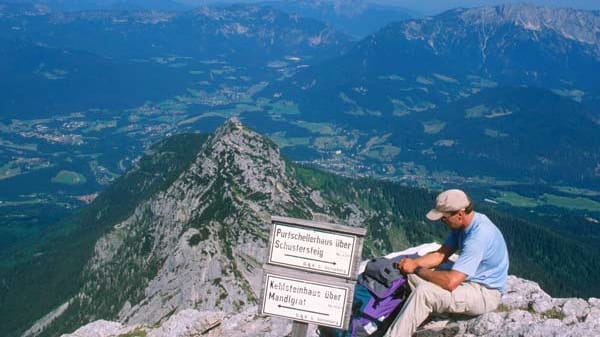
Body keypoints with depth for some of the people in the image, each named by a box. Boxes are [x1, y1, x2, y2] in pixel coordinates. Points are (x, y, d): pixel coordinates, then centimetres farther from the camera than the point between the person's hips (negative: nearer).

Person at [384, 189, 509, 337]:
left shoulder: (478, 235, -31)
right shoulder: (463, 224, 0)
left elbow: (450, 282, -34)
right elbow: (440, 255, 7)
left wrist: (418, 270, -20)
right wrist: (413, 263, -12)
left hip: (484, 293, -10)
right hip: (468, 280, 10)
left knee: (424, 292, -28)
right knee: (411, 275, 3)